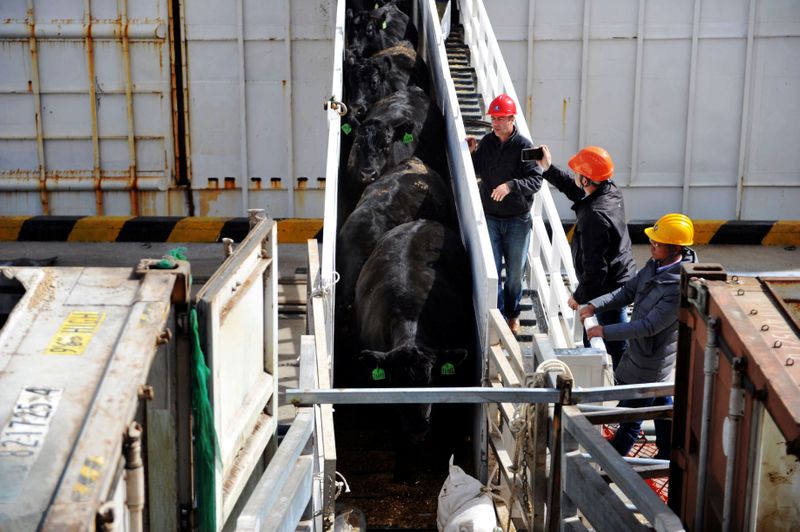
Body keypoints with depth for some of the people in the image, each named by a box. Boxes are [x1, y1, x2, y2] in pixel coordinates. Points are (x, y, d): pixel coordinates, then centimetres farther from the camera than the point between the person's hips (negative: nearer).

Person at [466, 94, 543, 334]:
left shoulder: (524, 146, -11)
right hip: (490, 217, 3)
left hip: (517, 220, -2)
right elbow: (473, 172, 10)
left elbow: (536, 180, -17)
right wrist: (471, 153, -9)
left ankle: (513, 314, 31)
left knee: (515, 273, 11)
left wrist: (511, 185, -33)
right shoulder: (486, 143, 1)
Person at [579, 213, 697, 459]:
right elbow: (628, 291, 4)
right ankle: (669, 453, 44)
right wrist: (595, 305, -9)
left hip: (650, 359, -9)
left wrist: (605, 331, -27)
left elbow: (649, 326, -30)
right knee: (660, 402, 25)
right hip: (642, 349, 9)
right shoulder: (656, 265, -4)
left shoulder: (679, 288, -31)